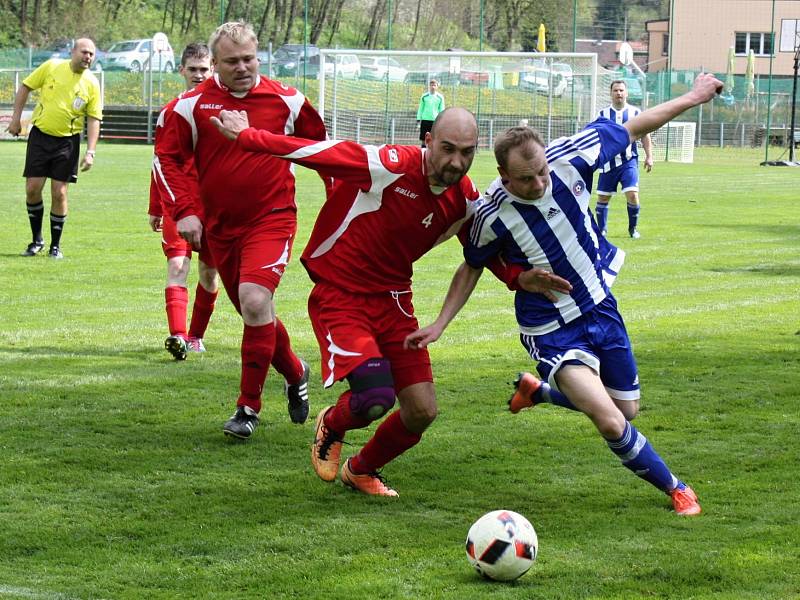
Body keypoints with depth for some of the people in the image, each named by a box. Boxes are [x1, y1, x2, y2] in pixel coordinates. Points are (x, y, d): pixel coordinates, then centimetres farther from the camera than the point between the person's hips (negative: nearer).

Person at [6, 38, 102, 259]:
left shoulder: (91, 84, -4)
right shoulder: (51, 67, -5)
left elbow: (94, 119, -2)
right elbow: (25, 87, 5)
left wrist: (90, 152, -10)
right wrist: (16, 118, 0)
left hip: (67, 141, 0)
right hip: (40, 135, 0)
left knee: (59, 194, -3)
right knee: (32, 189, -2)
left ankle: (55, 246, 11)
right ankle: (37, 239, 16)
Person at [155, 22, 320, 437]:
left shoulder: (286, 101, -2)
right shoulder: (193, 105, -3)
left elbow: (319, 146, 15)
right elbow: (167, 156, 1)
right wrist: (183, 211, -7)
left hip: (271, 219, -3)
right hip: (220, 227, 3)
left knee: (255, 301, -22)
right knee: (253, 311, 11)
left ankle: (248, 408, -13)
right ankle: (296, 374, 40)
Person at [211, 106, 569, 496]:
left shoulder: (465, 200, -3)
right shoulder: (391, 167, -24)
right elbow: (314, 152, -21)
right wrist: (246, 136, -16)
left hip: (392, 299, 6)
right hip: (339, 297, -6)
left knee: (422, 412, -1)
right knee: (375, 400, -25)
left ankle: (361, 471, 31)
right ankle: (331, 426, 14)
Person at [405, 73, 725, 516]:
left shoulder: (569, 157, -19)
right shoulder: (492, 214, -24)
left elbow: (631, 129, -2)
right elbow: (472, 268, -2)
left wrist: (691, 98, 5)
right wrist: (439, 324, -6)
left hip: (600, 306, 5)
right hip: (551, 330, -4)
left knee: (628, 409, 18)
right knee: (611, 423, -18)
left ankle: (537, 390, 42)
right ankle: (674, 489, 8)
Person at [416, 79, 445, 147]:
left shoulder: (440, 97, 3)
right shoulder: (424, 96, 4)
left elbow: (441, 110, 8)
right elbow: (420, 109, 9)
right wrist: (419, 120, 3)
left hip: (435, 120, -1)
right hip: (425, 120, 1)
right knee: (424, 140, 2)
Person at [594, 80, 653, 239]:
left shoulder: (635, 112, 4)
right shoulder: (603, 114, 6)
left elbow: (645, 136, 8)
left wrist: (649, 156, 1)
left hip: (629, 161, -1)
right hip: (608, 162, 1)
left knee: (632, 195, -13)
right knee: (603, 197, 3)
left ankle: (633, 228, 6)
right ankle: (602, 229, 19)